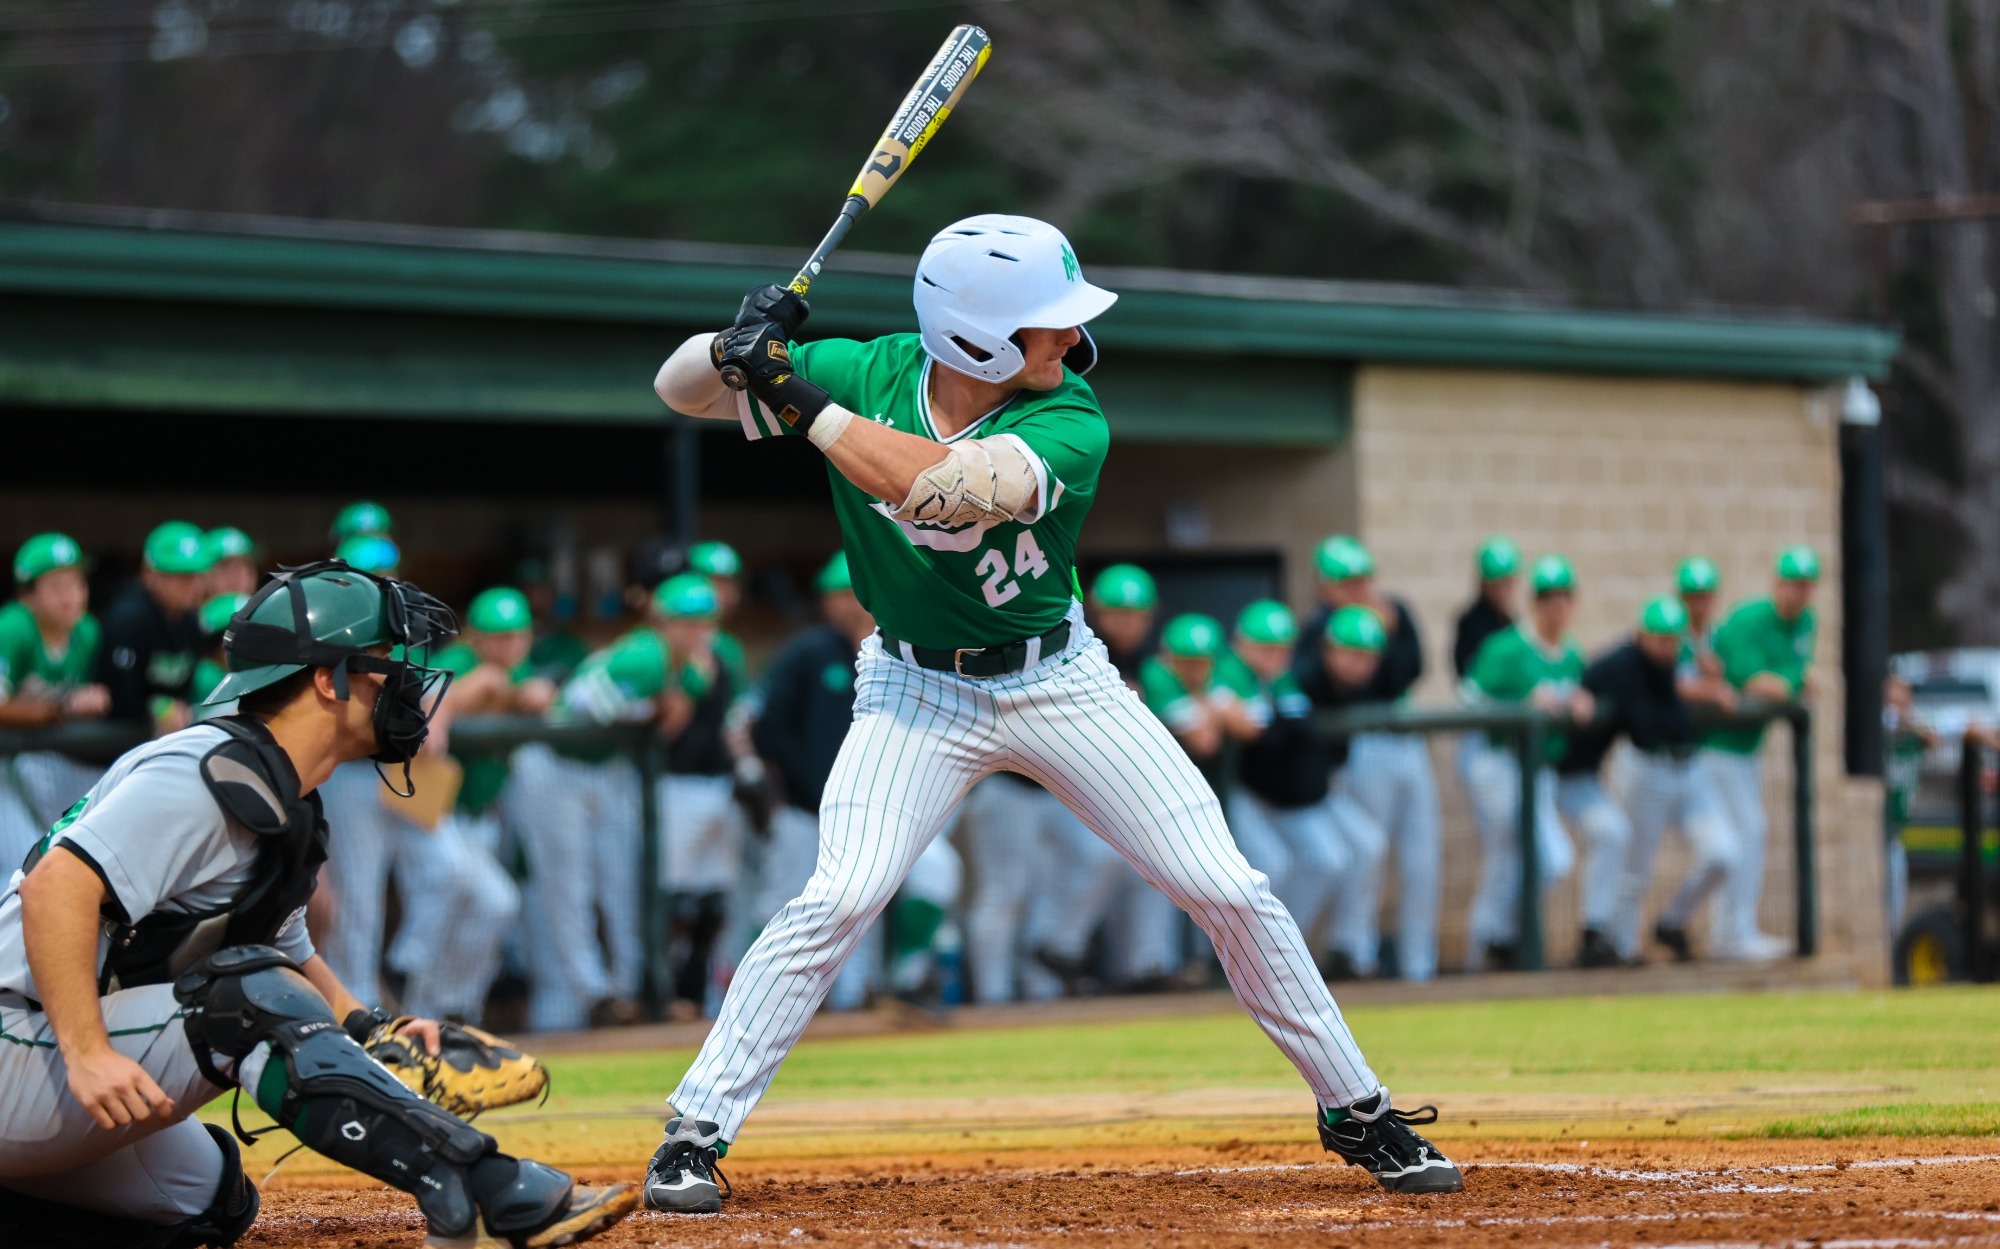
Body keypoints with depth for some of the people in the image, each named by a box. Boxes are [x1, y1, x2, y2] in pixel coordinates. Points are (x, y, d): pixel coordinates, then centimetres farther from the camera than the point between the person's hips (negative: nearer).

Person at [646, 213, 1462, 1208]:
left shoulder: (1071, 426, -21)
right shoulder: (864, 374, -15)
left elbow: (950, 487, -39)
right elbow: (680, 390, -7)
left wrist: (804, 402, -37)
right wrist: (735, 346, -30)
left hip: (1059, 683, 0)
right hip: (918, 691, 0)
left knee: (1229, 891, -3)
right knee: (840, 896, -20)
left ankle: (1355, 1109, 15)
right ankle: (692, 1136, -10)